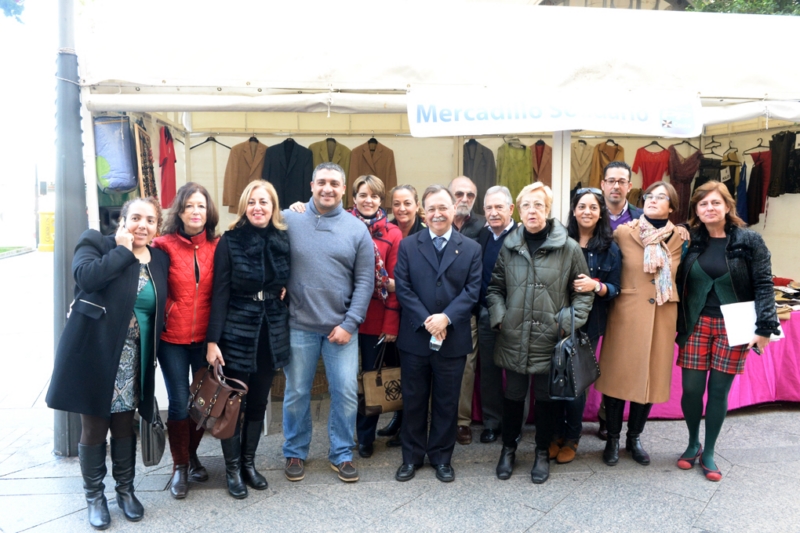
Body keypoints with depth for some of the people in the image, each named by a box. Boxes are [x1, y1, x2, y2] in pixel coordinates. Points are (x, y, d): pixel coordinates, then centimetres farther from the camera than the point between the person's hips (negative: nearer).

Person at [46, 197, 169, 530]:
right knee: (94, 427, 8)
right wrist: (123, 249, -17)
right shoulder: (95, 243, -5)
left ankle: (125, 490, 32)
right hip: (94, 354, -3)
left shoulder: (160, 260, 7)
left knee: (124, 425, 14)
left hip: (132, 359, 4)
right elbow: (87, 276, -27)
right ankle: (94, 496, 27)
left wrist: (152, 356, 9)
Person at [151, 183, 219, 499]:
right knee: (179, 403, 2)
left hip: (205, 336, 2)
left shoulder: (217, 246, 1)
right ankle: (179, 466, 21)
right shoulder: (164, 245, -5)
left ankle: (192, 455, 33)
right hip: (172, 337, -2)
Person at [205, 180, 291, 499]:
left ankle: (249, 463, 30)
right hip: (237, 331, -3)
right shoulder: (230, 241, -7)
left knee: (258, 401, 13)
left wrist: (283, 291, -5)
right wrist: (212, 340, -13)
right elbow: (220, 292, -10)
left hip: (271, 331, 4)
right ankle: (232, 469, 23)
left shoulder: (283, 240, 3)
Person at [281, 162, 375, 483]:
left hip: (341, 327, 1)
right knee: (296, 393, 11)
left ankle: (341, 454, 24)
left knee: (346, 393, 4)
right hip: (299, 325, 0)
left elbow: (365, 281, -1)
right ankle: (295, 453, 30)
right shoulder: (289, 220, -1)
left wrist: (350, 323, -7)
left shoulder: (357, 229, 1)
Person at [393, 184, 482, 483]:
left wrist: (446, 317, -17)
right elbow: (402, 288, -4)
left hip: (453, 339, 0)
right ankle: (412, 457, 25)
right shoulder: (408, 246, 5)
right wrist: (425, 321, -15)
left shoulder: (471, 249, 5)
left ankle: (441, 457, 26)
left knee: (446, 402, 11)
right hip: (414, 338, 0)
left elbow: (472, 290, -3)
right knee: (413, 400, 10)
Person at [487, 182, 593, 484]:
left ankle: (542, 452, 33)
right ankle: (508, 448, 34)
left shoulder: (569, 248, -4)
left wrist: (569, 321, -9)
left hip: (550, 341, -1)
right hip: (513, 339, 2)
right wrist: (499, 316, -3)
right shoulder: (509, 246, 2)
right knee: (513, 397, 12)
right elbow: (495, 287, 10)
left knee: (546, 398, 12)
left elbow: (583, 292, 2)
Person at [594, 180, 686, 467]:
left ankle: (634, 438, 27)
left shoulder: (678, 239, 4)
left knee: (651, 376, 10)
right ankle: (613, 438, 20)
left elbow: (674, 275, 16)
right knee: (619, 374, 4)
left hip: (662, 315, 3)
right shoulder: (623, 233, -4)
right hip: (627, 313, -3)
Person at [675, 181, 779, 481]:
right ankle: (693, 444, 26)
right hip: (696, 324, 2)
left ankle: (708, 453, 20)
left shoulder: (750, 241, -2)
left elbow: (763, 286, -6)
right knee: (691, 389, 3)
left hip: (732, 326, -1)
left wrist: (765, 327, -14)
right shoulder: (690, 241, 4)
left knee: (719, 391, 4)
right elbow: (679, 285, 5)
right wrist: (678, 326, -1)